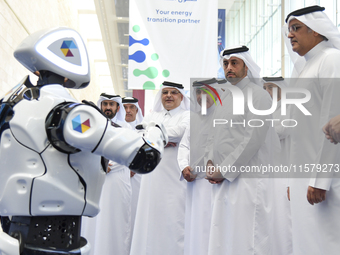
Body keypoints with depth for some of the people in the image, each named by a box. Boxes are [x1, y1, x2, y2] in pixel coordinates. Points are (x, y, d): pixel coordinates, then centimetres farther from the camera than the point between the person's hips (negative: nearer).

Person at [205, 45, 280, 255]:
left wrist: (224, 170, -13)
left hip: (247, 179, -8)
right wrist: (210, 162, 4)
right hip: (223, 180, 8)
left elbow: (253, 141, -15)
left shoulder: (258, 95, -7)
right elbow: (214, 133, 21)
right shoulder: (225, 97, 18)